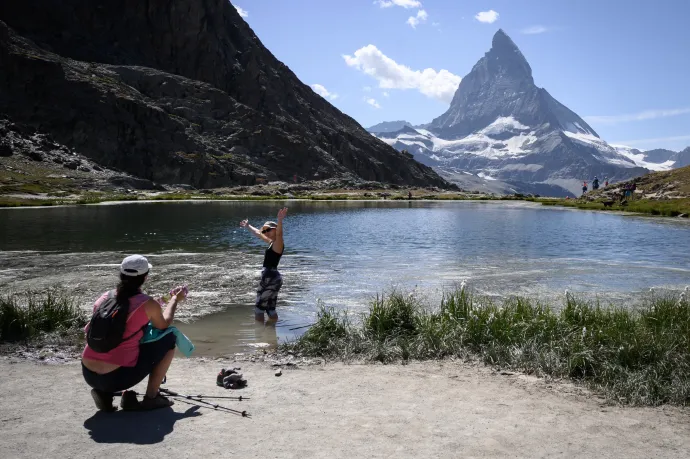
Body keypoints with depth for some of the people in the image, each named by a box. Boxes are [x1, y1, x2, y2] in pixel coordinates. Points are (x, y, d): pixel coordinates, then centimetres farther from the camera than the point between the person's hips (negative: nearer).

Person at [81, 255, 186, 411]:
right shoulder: (148, 304, -9)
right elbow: (163, 325, 13)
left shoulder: (104, 298, 6)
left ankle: (104, 393, 15)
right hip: (117, 377, -6)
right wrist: (175, 300, 28)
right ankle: (151, 397, 12)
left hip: (88, 375, 6)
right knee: (169, 339, 10)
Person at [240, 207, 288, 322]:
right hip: (270, 278, 9)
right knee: (270, 309, 13)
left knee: (259, 308, -3)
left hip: (271, 279, -9)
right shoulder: (272, 243, 15)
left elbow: (279, 233, -33)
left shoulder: (278, 243, -11)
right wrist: (248, 226, 41)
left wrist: (280, 220, -50)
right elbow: (258, 233, 30)